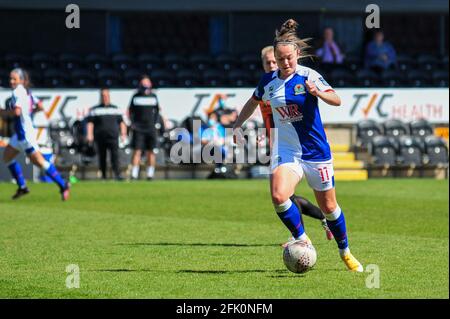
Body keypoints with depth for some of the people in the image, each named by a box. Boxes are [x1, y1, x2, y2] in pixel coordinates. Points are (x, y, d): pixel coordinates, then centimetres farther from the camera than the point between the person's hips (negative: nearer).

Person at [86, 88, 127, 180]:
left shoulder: (115, 109, 18)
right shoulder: (95, 110, 10)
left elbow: (121, 122, 20)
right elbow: (90, 123, 4)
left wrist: (123, 134, 11)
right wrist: (90, 135, -8)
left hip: (113, 137, 0)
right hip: (100, 137, 0)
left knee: (115, 155, -16)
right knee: (102, 157, 3)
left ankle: (117, 174, -23)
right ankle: (103, 175, 12)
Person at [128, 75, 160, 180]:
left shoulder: (153, 97, 7)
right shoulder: (136, 97, 2)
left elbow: (156, 111, 15)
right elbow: (131, 111, 7)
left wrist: (155, 123, 5)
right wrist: (133, 123, -3)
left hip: (151, 128, 2)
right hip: (138, 128, -2)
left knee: (151, 151, 3)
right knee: (137, 151, -7)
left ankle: (150, 173, 9)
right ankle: (134, 174, -7)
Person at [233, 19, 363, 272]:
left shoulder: (308, 76, -10)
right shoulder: (268, 81, 2)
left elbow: (337, 100, -23)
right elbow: (254, 102, 24)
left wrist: (318, 93, -41)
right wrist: (238, 125, 15)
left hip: (315, 150, -2)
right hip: (285, 151, 2)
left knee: (329, 207, 8)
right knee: (278, 196, -25)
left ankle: (345, 252, 31)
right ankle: (302, 240, -5)